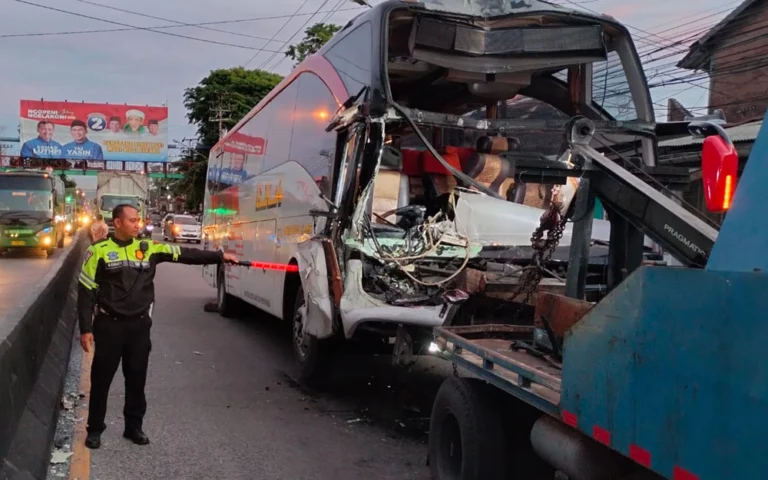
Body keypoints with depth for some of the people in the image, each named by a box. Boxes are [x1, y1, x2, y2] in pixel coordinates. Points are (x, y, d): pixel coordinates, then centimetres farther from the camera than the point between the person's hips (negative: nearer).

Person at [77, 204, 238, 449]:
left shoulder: (149, 248, 4)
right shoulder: (99, 251, -5)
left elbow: (185, 254, 3)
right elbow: (86, 291, -4)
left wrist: (219, 256, -3)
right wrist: (86, 329, -8)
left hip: (140, 325, 3)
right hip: (109, 325, -3)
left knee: (137, 378, 11)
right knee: (102, 378, 7)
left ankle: (134, 426, 26)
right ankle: (95, 429, 22)